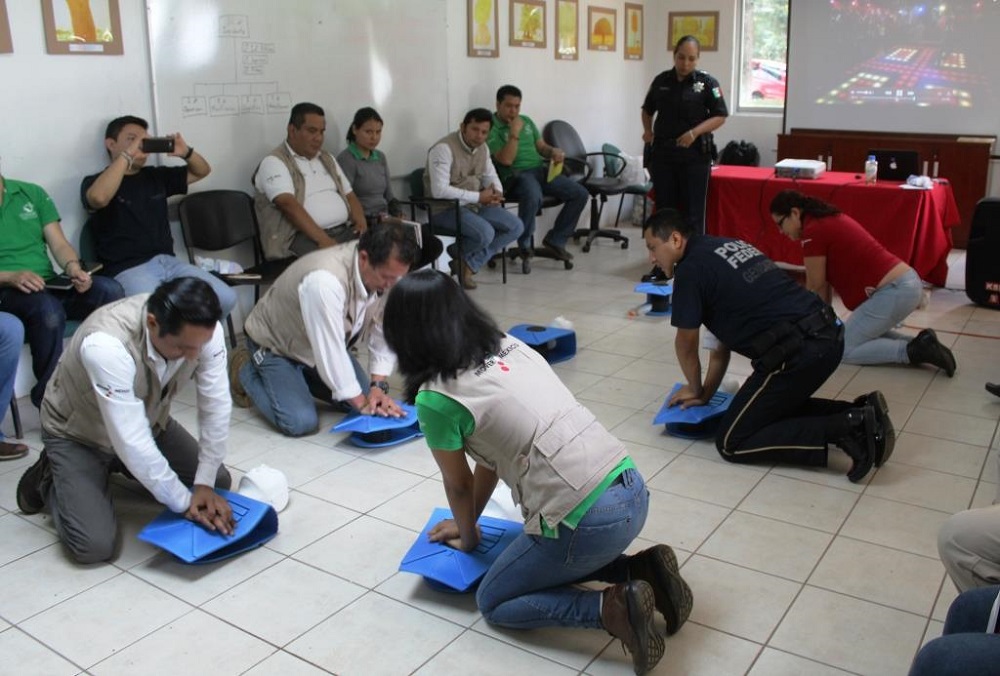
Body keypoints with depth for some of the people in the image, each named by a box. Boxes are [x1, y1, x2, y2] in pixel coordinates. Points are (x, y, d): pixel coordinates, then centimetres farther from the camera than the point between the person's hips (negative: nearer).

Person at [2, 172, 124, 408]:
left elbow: (59, 244, 7)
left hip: (50, 286, 4)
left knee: (110, 291, -26)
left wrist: (73, 268, -15)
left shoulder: (32, 193, 13)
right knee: (48, 310, -38)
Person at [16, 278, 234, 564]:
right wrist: (185, 502, -28)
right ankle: (48, 481, 13)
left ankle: (115, 467, 23)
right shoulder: (106, 345, -42)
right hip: (79, 434, -5)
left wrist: (204, 484, -20)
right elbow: (132, 442, -37)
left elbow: (216, 406, -18)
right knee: (95, 545, -18)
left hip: (148, 421, 5)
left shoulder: (204, 329, -27)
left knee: (219, 482, 4)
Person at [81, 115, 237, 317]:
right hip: (127, 270, -6)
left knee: (225, 298, -14)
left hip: (168, 261, 6)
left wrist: (186, 152, 4)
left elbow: (202, 171, 27)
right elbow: (99, 198, -22)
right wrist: (127, 155, -16)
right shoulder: (95, 182, 4)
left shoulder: (156, 176, 20)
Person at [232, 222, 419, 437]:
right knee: (302, 422, -19)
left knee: (368, 402, 2)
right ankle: (247, 372, 7)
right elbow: (329, 350, -36)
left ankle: (301, 377, 22)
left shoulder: (387, 274, -20)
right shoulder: (324, 281, -42)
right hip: (274, 345, -7)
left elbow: (384, 332, -11)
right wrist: (360, 403, -28)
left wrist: (379, 386, -20)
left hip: (326, 346, 7)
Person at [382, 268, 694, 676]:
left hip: (587, 521, -8)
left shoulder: (435, 400, -9)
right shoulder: (510, 347, 12)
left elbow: (459, 485, 9)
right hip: (632, 491, 8)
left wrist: (467, 539, 29)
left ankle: (612, 608, -3)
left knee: (494, 603, 17)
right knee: (544, 561, 33)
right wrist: (467, 523, 34)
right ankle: (645, 570, 14)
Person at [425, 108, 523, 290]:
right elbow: (439, 191, -26)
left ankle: (470, 264, -6)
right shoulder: (444, 148, -19)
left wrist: (496, 192, -9)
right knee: (485, 233, -31)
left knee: (516, 227, -5)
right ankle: (458, 255, 3)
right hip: (445, 208, -9)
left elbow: (491, 176, 17)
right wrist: (478, 196, -23)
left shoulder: (482, 148, 7)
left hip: (474, 205, 9)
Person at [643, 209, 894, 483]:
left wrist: (695, 389, 23)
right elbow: (724, 336, 25)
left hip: (798, 350, -9)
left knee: (732, 443, 0)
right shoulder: (724, 247, 22)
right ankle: (859, 412, 12)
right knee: (776, 406, 31)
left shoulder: (690, 268, -6)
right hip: (828, 334, 10)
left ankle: (848, 428, -9)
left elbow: (686, 344, 5)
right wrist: (706, 393, 24)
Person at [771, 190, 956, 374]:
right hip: (908, 283, 10)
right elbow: (826, 278, 21)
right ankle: (918, 344, 10)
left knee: (843, 349, -3)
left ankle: (914, 351, -8)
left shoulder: (813, 231, -10)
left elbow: (815, 287, -2)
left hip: (894, 291, -10)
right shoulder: (829, 221, 18)